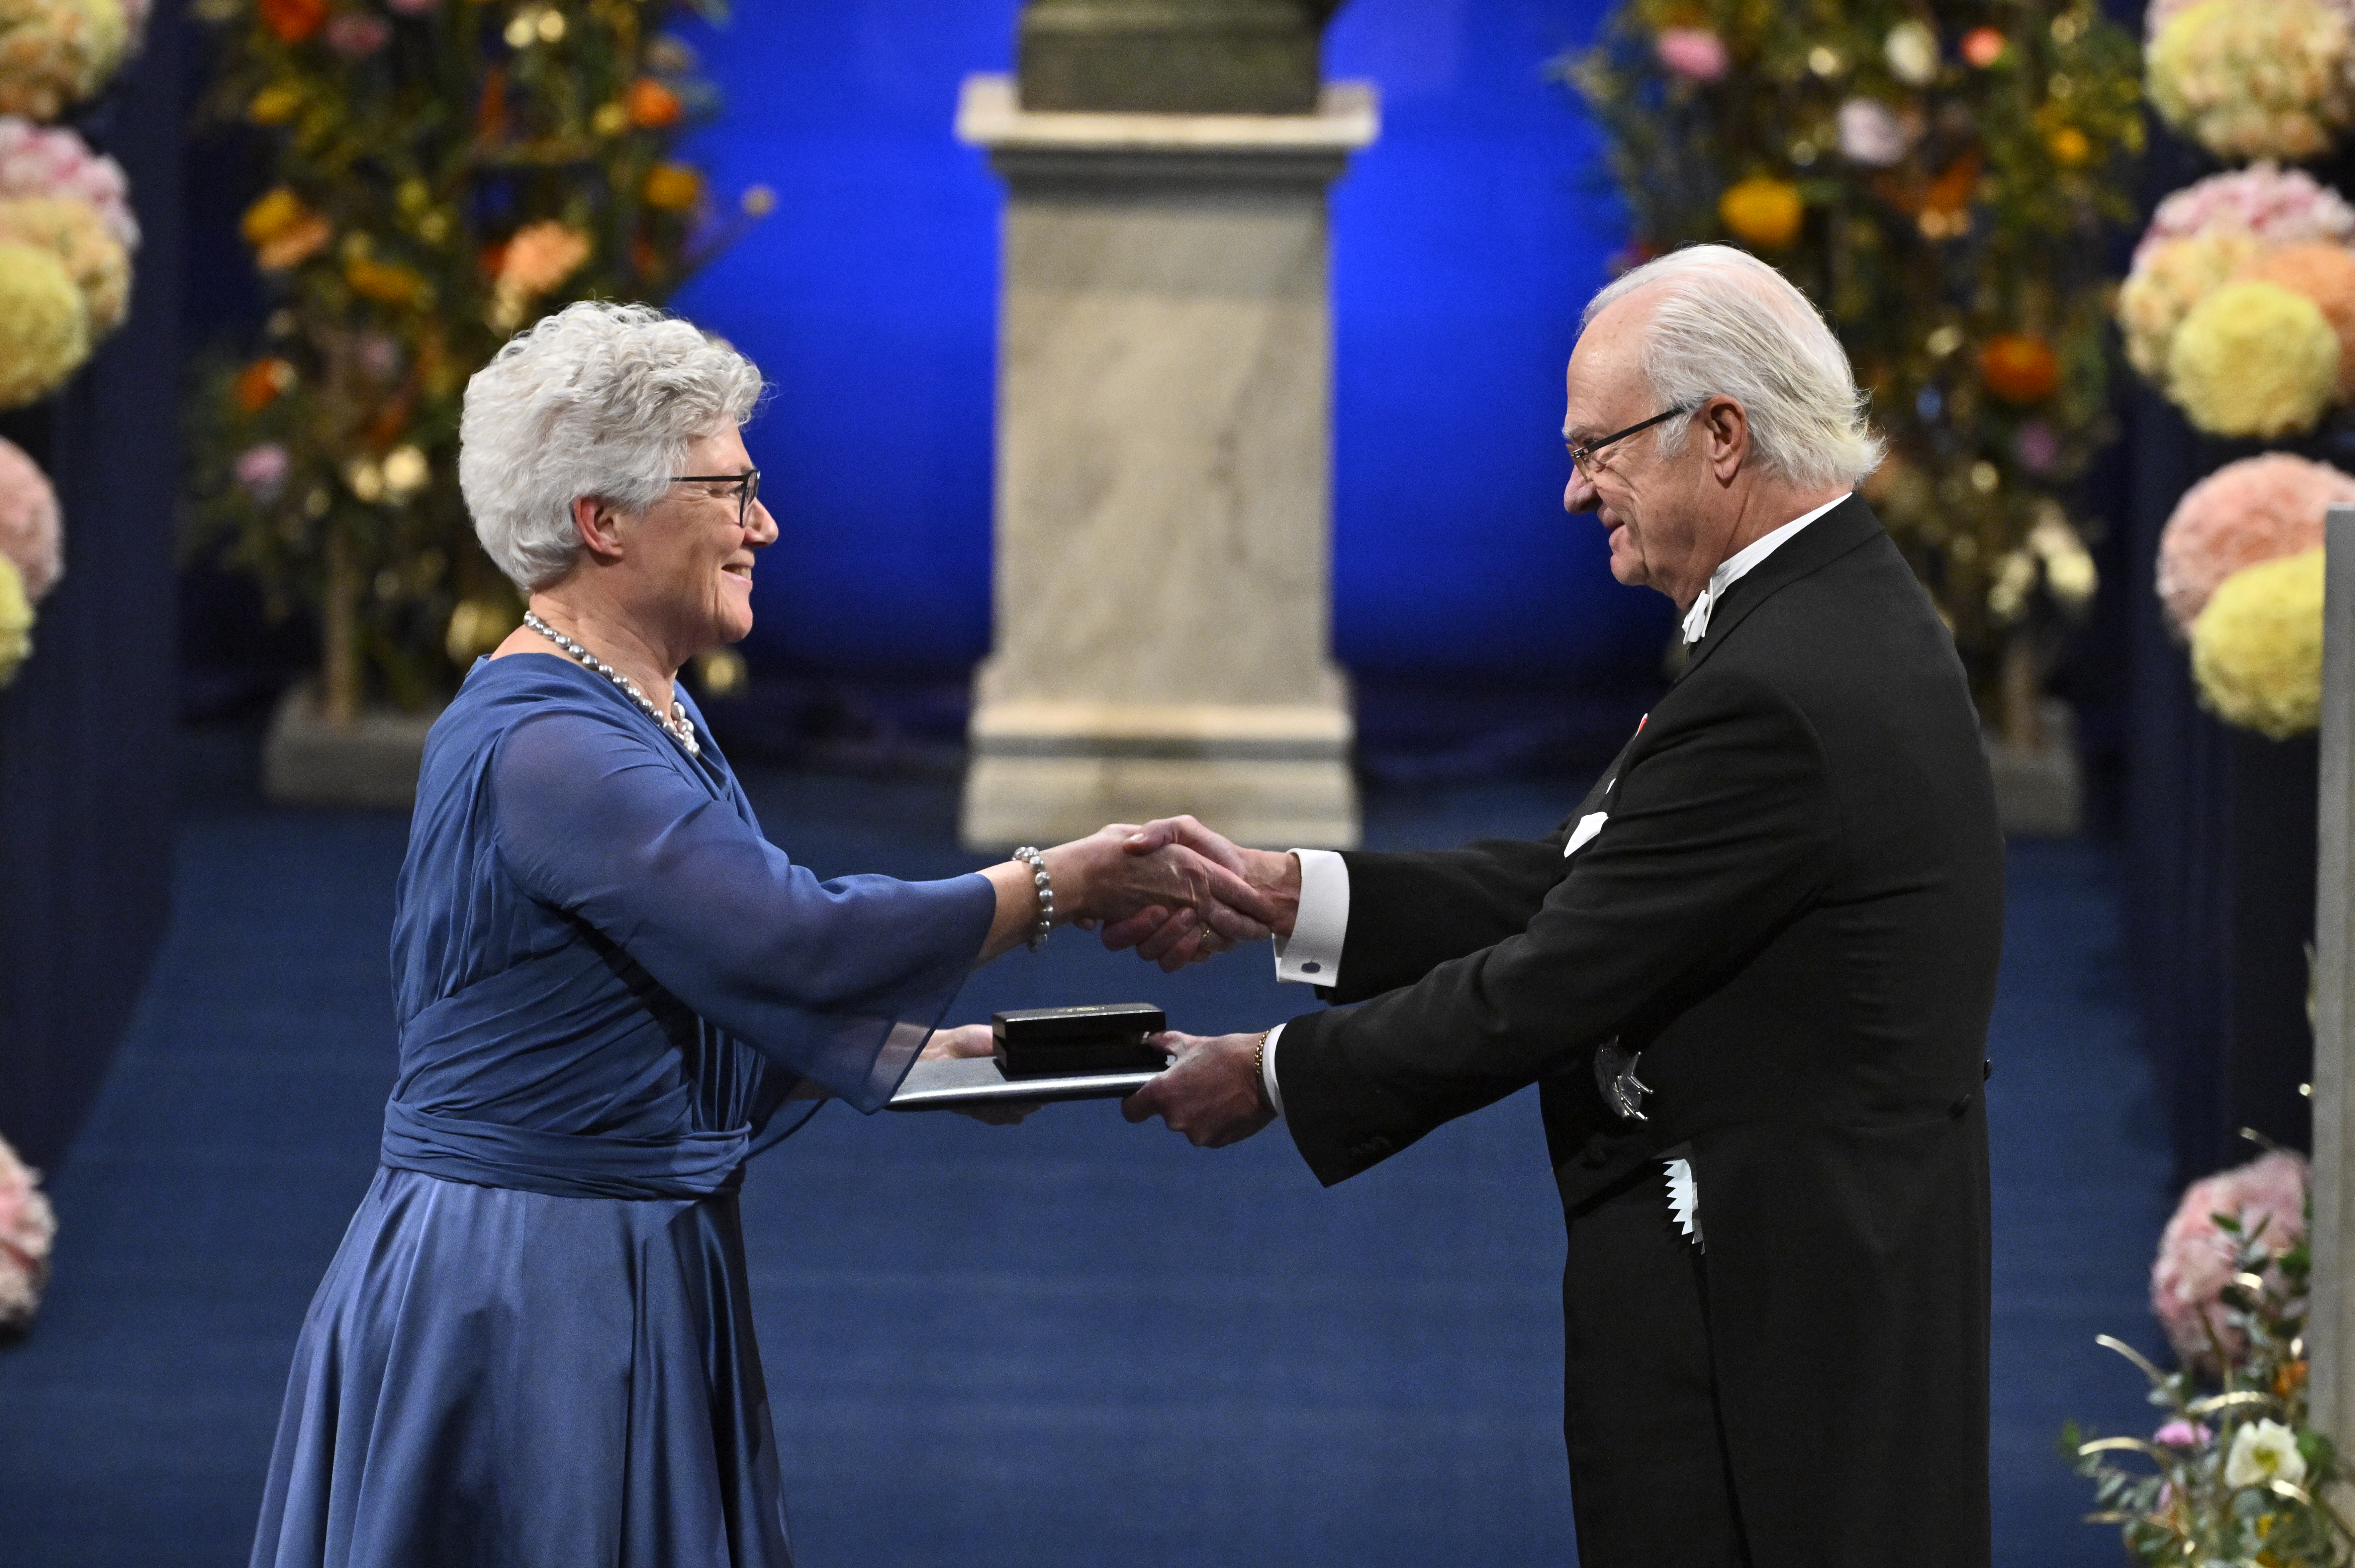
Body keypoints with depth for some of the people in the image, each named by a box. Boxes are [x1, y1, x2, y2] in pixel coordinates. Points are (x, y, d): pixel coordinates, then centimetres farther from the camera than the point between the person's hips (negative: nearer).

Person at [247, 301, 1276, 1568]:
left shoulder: (646, 719, 12)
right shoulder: (542, 748, -20)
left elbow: (734, 990, 16)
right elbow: (799, 942, -26)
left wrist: (924, 1052, 3)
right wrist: (1056, 889, -18)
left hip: (640, 1281, 10)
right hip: (530, 1304, -10)